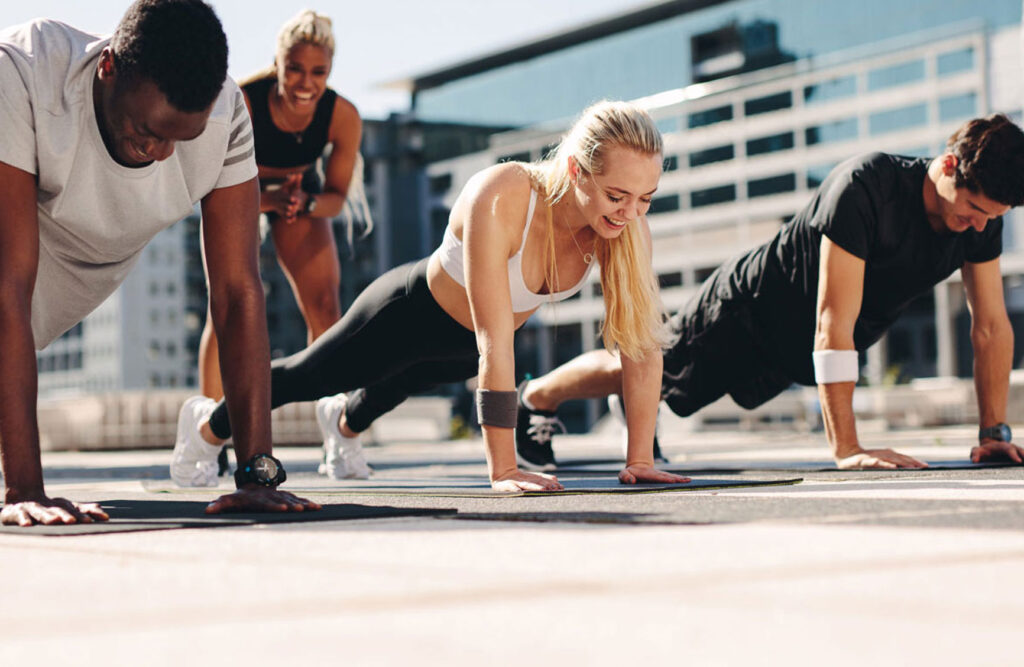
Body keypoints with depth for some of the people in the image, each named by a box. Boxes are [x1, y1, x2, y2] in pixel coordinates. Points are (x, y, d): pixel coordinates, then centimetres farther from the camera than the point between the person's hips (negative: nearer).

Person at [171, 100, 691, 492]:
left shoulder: (625, 221, -30)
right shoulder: (500, 201, -45)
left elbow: (641, 338, -24)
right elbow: (494, 344, -45)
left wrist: (640, 459, -25)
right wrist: (502, 468, -45)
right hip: (412, 313, -5)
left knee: (396, 385, 37)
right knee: (306, 376, 22)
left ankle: (343, 421, 72)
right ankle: (208, 429, 52)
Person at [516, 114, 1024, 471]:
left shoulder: (983, 208, -20)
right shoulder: (865, 186, -41)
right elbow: (834, 320, -43)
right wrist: (845, 448, -45)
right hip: (747, 310, -6)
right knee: (633, 369, 15)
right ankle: (536, 398, 40)